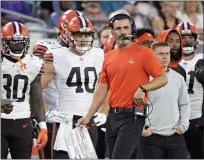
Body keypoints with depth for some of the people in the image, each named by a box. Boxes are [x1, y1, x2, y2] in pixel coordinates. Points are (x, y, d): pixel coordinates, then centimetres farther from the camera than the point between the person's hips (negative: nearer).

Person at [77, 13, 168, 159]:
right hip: (113, 115, 7)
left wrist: (143, 89, -20)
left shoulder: (143, 53, -5)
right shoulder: (109, 57, 13)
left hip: (132, 116, -7)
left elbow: (162, 78, -4)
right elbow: (102, 89, 14)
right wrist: (88, 116, 9)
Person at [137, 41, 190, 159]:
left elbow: (185, 104, 17)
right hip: (151, 135, -4)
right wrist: (142, 129, -11)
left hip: (175, 136, 4)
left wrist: (183, 125, 5)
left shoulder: (178, 78, 10)